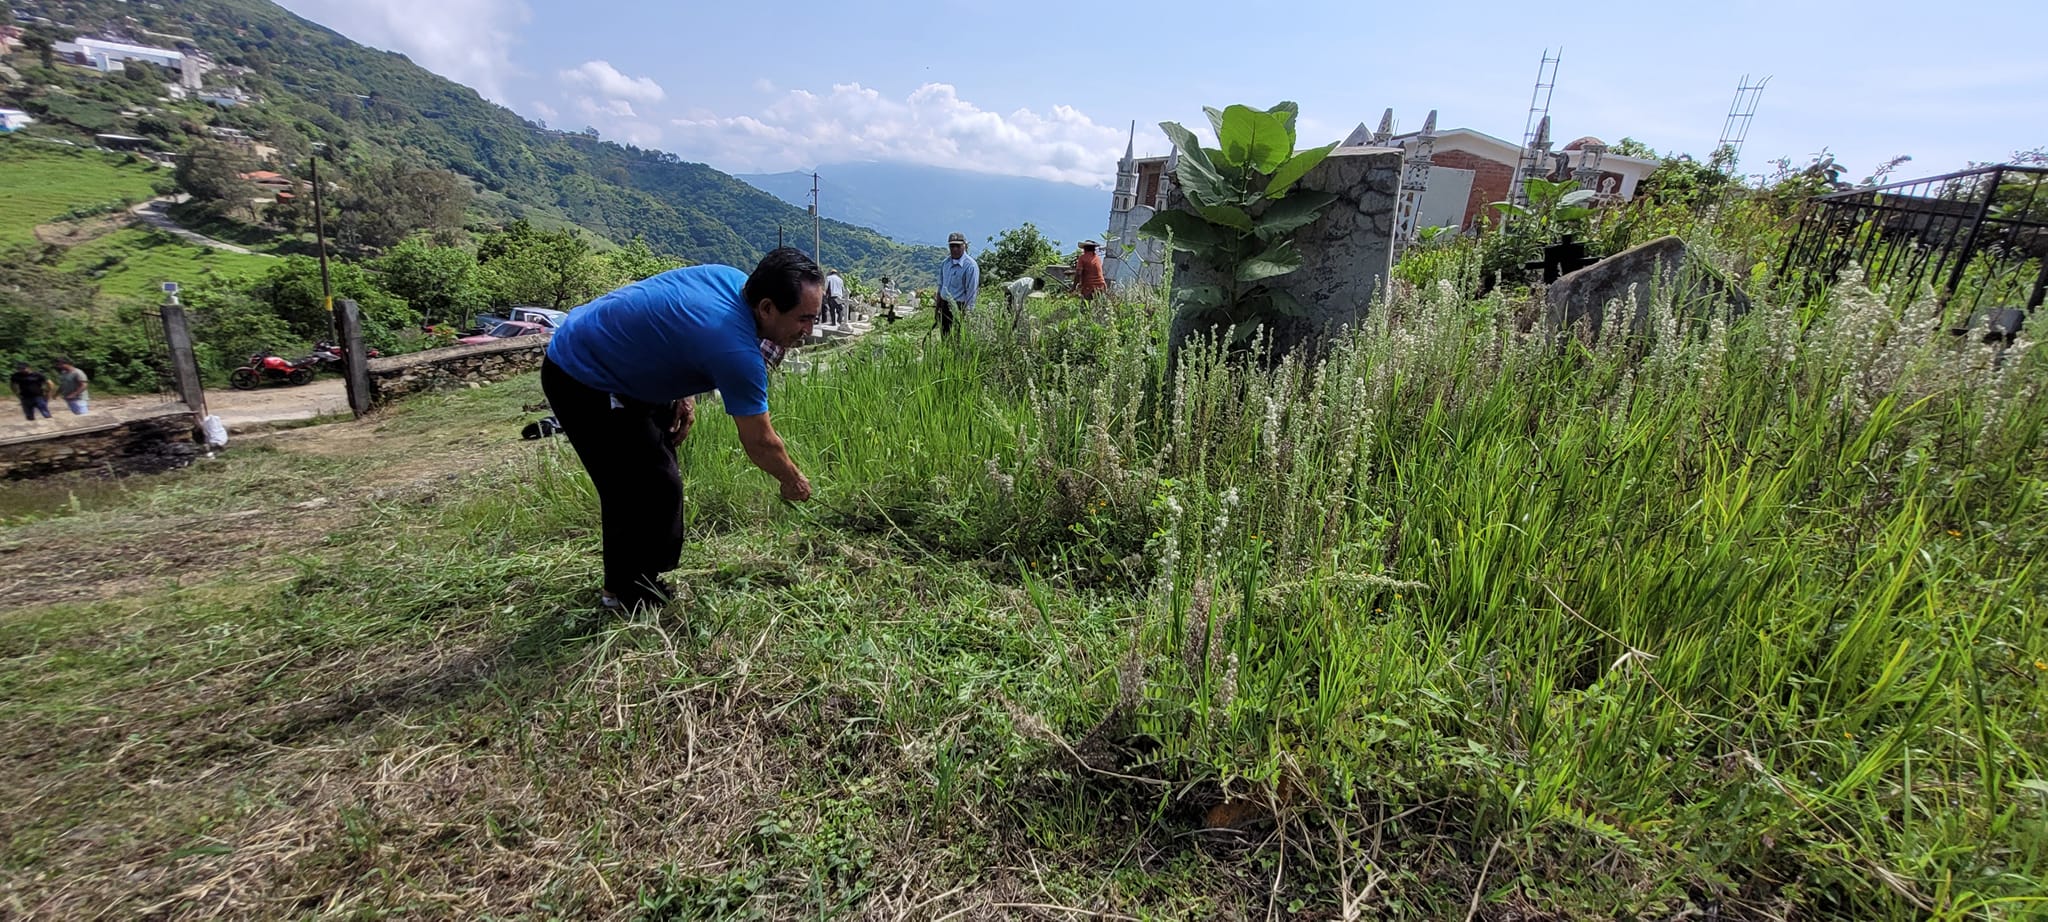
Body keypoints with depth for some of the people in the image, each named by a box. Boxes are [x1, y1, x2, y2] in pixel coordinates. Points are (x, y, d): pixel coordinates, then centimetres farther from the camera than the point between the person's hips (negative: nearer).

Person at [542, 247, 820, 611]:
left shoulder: (734, 280, -7)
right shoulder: (736, 348, -32)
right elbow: (759, 442, -20)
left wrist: (683, 393, 5)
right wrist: (794, 482, -2)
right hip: (583, 382, -10)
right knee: (655, 487, -7)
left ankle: (626, 581, 34)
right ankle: (631, 597, 13)